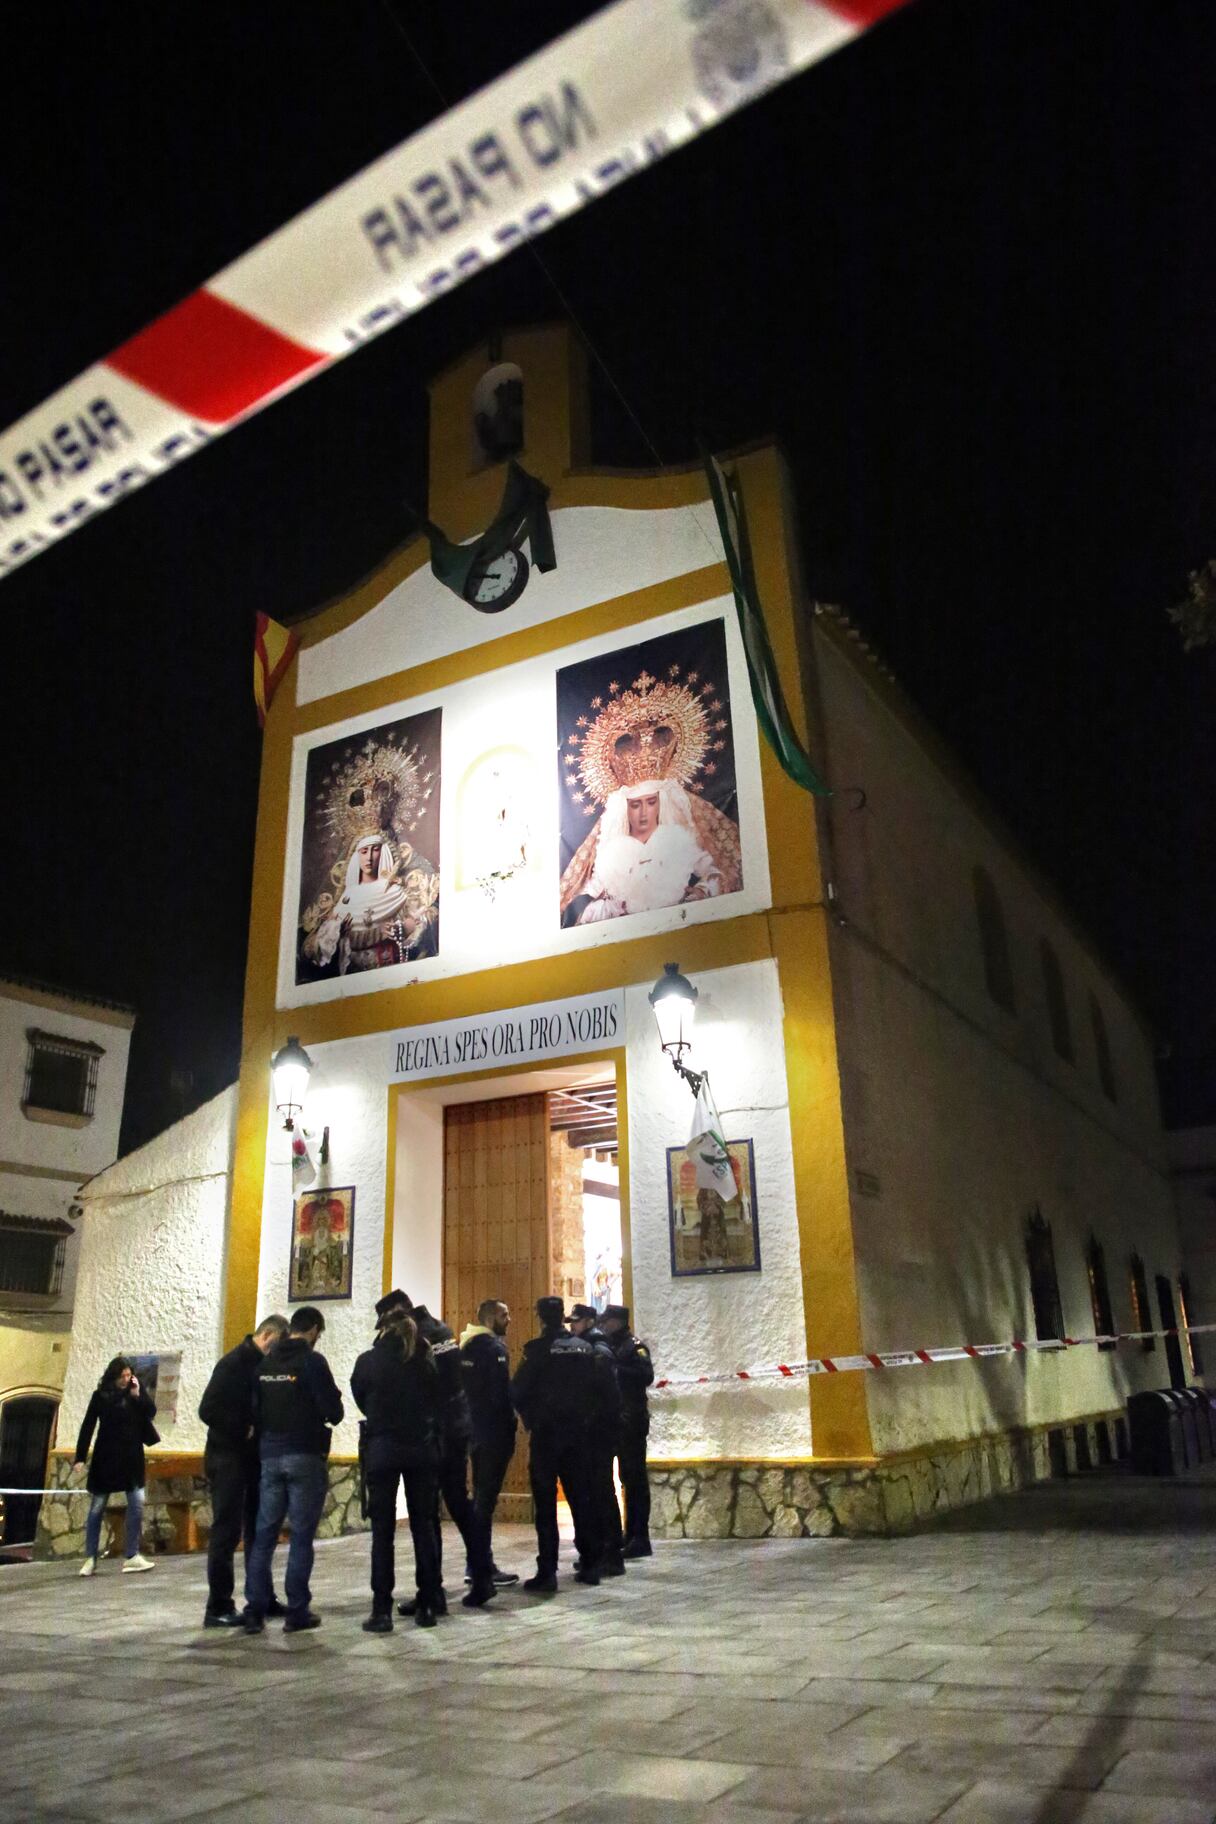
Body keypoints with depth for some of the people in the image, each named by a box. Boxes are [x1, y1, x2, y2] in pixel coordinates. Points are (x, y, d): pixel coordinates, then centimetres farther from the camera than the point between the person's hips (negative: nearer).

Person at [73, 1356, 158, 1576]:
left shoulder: (137, 1390, 2)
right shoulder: (101, 1395, -5)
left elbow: (151, 1412, -3)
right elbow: (88, 1426, -5)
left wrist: (137, 1395, -16)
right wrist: (80, 1457, -9)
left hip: (131, 1457, 2)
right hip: (106, 1458, -2)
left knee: (137, 1504, -3)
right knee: (97, 1508, 6)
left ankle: (132, 1556, 3)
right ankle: (90, 1558, 17)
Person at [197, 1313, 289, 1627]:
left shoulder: (264, 1366, 9)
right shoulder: (233, 1364, -13)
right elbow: (208, 1410, -19)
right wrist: (245, 1430, -18)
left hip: (255, 1460, 8)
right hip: (229, 1459, -8)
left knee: (258, 1530, 13)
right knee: (226, 1532, -3)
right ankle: (218, 1607, 5)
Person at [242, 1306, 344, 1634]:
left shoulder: (265, 1362, 6)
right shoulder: (312, 1360, -11)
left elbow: (253, 1409, 8)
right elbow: (333, 1411, -13)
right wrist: (333, 1408, 9)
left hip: (270, 1455, 5)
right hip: (305, 1455, -5)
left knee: (264, 1533, 11)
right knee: (302, 1535, 2)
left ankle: (255, 1609, 11)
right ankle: (297, 1612, 6)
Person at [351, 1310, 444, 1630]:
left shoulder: (368, 1361, -2)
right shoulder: (424, 1362, 2)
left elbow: (360, 1400, 10)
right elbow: (436, 1403, 6)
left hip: (382, 1449, -2)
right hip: (422, 1449, 2)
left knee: (383, 1530, 3)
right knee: (424, 1526, 10)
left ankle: (382, 1611, 1)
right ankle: (427, 1606, 13)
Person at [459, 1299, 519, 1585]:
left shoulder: (467, 1346, 13)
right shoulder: (494, 1346, -14)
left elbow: (464, 1389, 15)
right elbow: (501, 1392, -18)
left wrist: (472, 1420, 16)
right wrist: (509, 1428, -10)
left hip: (473, 1430, 9)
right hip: (493, 1432, -9)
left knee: (480, 1497, 15)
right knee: (486, 1499, -4)